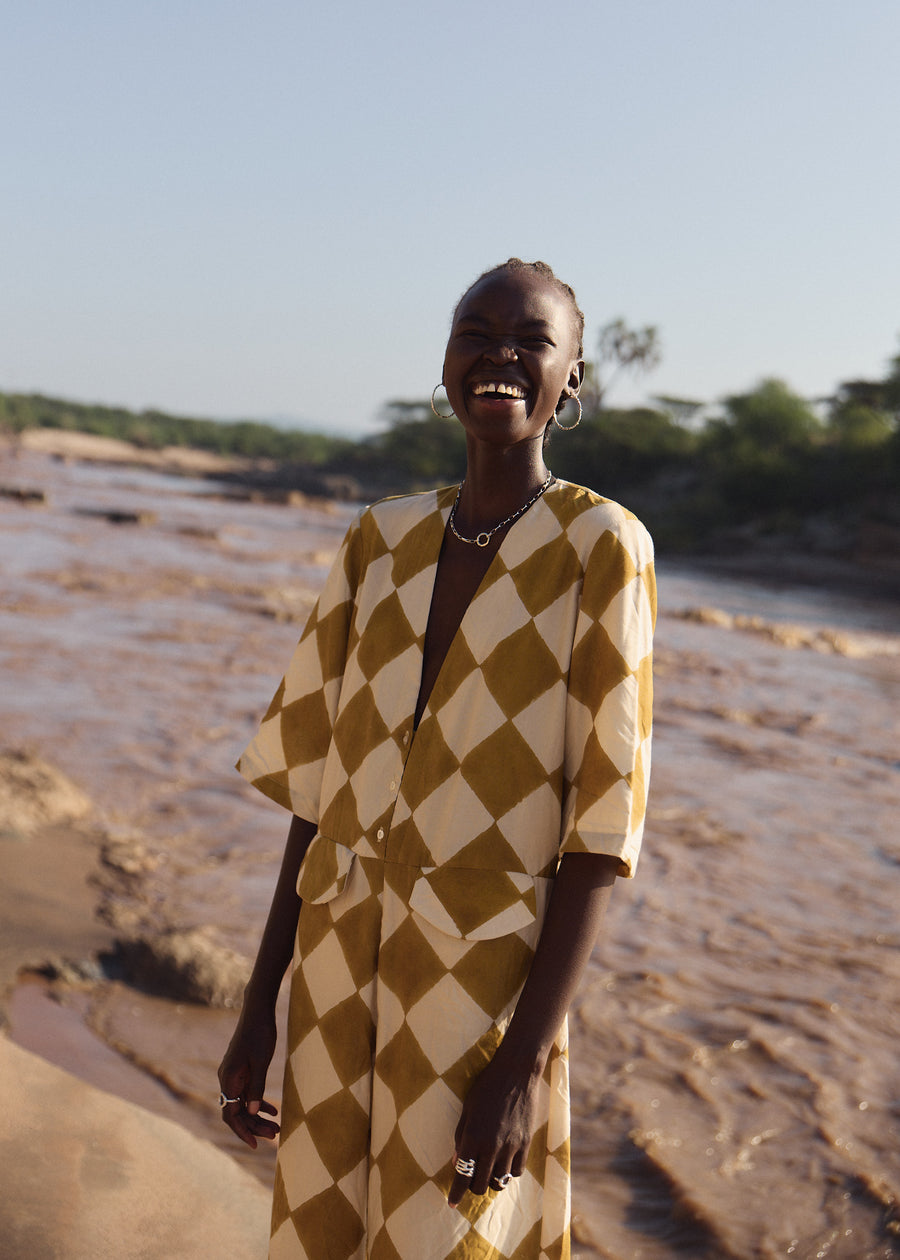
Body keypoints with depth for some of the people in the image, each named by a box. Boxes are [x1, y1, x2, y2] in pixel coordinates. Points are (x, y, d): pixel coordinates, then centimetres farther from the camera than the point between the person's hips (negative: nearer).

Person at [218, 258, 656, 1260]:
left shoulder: (602, 548, -10)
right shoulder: (382, 540, 5)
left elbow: (600, 822, -12)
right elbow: (320, 785, 6)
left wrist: (524, 1063, -16)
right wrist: (257, 1010, 6)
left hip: (483, 990, -4)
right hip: (340, 976, 5)